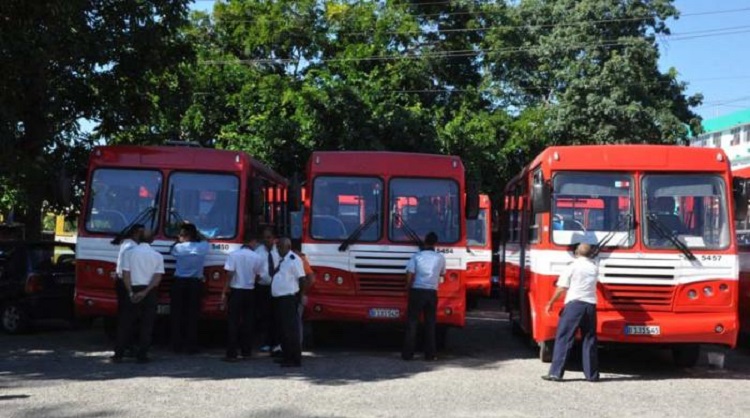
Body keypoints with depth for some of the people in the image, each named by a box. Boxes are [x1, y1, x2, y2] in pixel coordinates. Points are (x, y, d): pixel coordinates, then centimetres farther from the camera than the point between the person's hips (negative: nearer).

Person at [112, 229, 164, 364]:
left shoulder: (129, 253, 3)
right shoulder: (157, 256, 4)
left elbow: (125, 275, -5)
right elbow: (157, 278, -6)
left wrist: (131, 292, -8)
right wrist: (145, 292, -12)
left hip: (134, 290, 0)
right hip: (150, 292, 0)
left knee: (126, 324, 7)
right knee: (146, 325, 4)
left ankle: (118, 355, 5)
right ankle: (142, 355, 2)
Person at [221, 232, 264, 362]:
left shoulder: (233, 255, -8)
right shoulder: (257, 258, -2)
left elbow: (229, 275, -11)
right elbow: (257, 276, 3)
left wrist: (224, 292, -6)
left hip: (236, 291, -2)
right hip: (250, 292, 2)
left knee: (233, 323, 0)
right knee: (248, 322, 11)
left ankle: (231, 354, -2)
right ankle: (246, 352, 16)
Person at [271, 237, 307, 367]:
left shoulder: (294, 260, -13)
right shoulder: (282, 260, 16)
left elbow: (302, 278, -16)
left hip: (289, 298, -10)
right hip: (279, 298, 10)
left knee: (291, 330, -8)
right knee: (282, 329, 15)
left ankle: (296, 359, -5)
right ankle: (286, 356, 25)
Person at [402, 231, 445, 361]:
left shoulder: (416, 256, -3)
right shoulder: (440, 258, 3)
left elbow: (409, 276, -8)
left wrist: (409, 288, 9)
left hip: (417, 291, -1)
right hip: (432, 292, 1)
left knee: (412, 322, 2)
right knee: (430, 324, 8)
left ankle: (408, 353, 1)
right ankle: (430, 354, 8)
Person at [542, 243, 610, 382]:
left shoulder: (573, 266, -1)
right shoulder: (595, 268, 12)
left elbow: (562, 288, -4)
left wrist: (551, 303, 5)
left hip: (574, 304, -4)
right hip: (591, 305, 4)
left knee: (563, 338, -3)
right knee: (590, 340, 11)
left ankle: (556, 372, -7)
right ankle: (592, 374, 13)